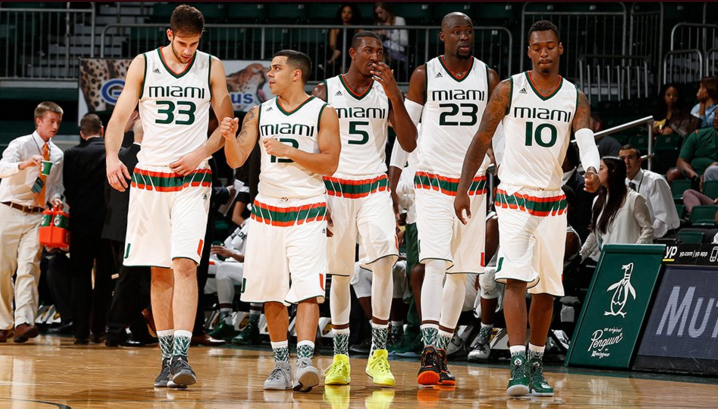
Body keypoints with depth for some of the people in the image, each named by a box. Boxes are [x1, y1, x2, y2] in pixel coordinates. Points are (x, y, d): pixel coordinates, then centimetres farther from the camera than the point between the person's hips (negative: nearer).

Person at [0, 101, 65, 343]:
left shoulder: (57, 155, 14)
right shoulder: (20, 145, -2)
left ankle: (23, 322, -21)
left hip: (37, 215, 3)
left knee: (29, 267, -12)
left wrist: (55, 198, 0)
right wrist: (25, 164, -38)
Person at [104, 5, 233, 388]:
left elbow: (228, 124, 7)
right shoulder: (143, 65, 1)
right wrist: (112, 157, -18)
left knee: (184, 265, -15)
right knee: (159, 271, 6)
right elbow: (119, 116, 0)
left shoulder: (211, 68, 2)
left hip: (192, 180, -1)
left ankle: (181, 355, -20)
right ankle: (167, 357, 14)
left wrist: (200, 154, -9)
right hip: (149, 178, 1)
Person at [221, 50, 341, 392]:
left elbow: (330, 163, -9)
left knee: (306, 290, -14)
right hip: (267, 208, 4)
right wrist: (229, 137, -16)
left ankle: (304, 361, -21)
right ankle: (280, 364, 13)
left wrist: (288, 151, -17)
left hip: (307, 211, -4)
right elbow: (236, 161, 4)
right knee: (271, 293, 5)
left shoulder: (322, 113, 0)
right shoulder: (260, 114, 10)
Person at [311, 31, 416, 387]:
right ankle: (340, 358, 13)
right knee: (339, 274, 3)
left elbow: (409, 144, -5)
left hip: (375, 188, 1)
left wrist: (394, 96, -14)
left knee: (384, 258, -18)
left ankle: (378, 353, -13)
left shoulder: (387, 93, 4)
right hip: (335, 188, -1)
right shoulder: (326, 92, -1)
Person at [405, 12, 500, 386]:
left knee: (460, 273, 7)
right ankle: (429, 354, -23)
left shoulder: (488, 77, 6)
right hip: (432, 182, -3)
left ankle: (441, 353, 16)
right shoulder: (424, 75, 0)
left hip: (474, 184, 3)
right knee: (435, 264, -17)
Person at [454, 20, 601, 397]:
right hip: (514, 198, -3)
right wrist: (463, 189, -4)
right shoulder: (508, 90, -3)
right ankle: (518, 366, -22)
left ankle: (536, 365, 22)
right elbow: (482, 139, 2)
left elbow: (586, 140, -13)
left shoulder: (575, 98, 3)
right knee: (515, 280, -17)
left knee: (546, 291, 8)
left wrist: (592, 170, -35)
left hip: (553, 203, 3)